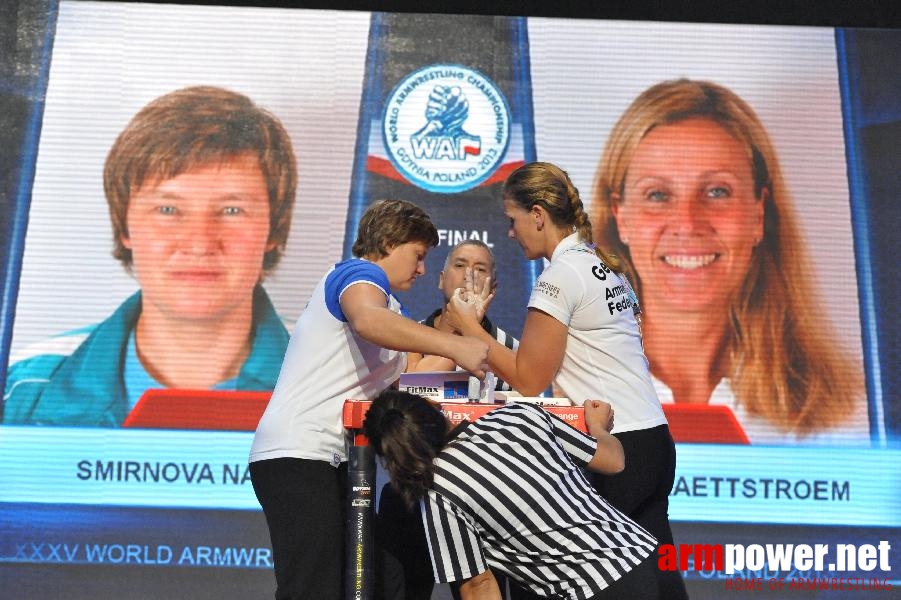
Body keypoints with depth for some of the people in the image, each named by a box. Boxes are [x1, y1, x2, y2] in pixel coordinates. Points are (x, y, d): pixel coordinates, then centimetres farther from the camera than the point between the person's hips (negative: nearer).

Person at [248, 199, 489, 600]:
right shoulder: (359, 272, -7)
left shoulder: (389, 304, 23)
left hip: (333, 457, 10)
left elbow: (402, 376, 16)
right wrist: (454, 346, -33)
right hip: (297, 453, -10)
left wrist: (466, 323, 12)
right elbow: (368, 320, -31)